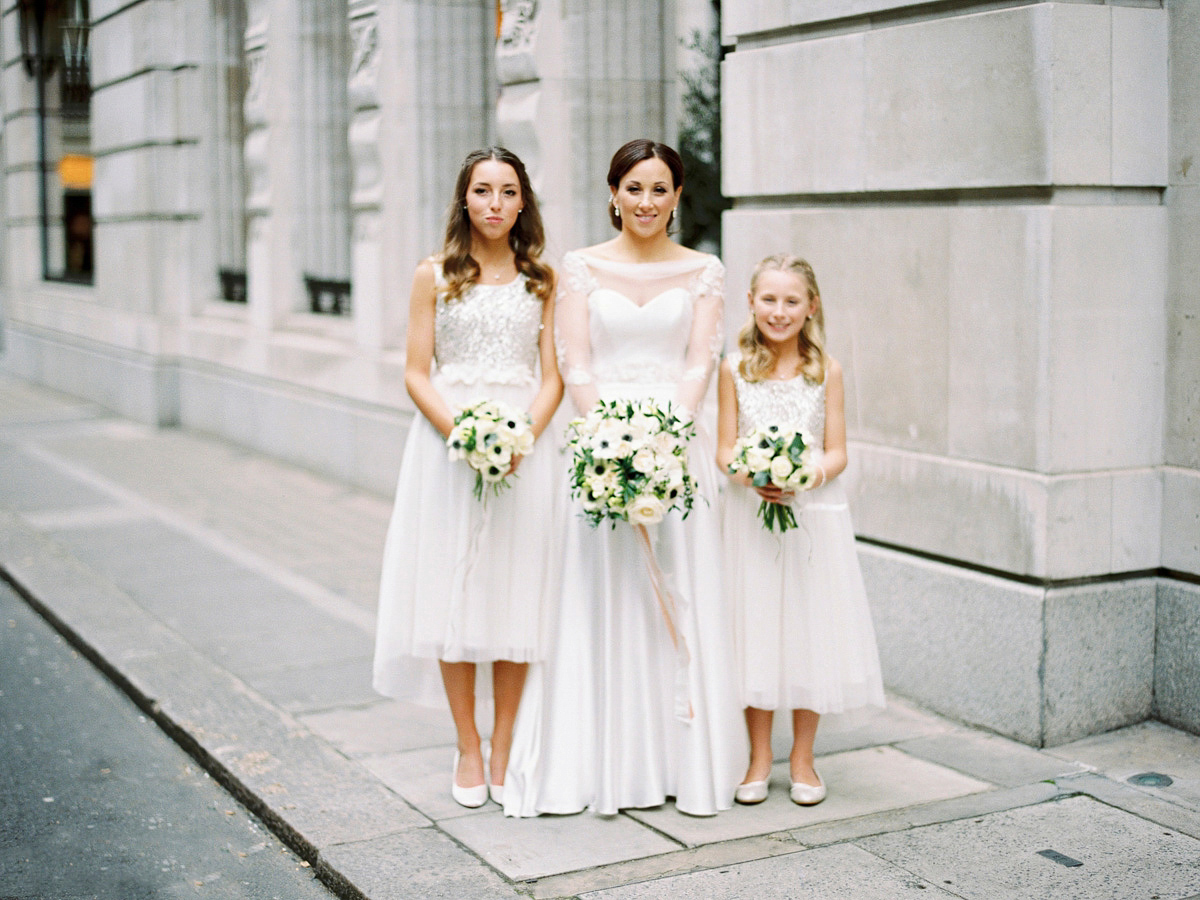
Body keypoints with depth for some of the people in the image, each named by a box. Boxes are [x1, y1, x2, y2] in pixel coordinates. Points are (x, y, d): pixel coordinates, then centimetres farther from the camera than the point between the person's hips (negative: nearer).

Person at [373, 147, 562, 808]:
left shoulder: (542, 280, 8)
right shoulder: (435, 276, 5)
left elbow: (552, 377, 4)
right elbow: (417, 374, 1)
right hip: (447, 436, -1)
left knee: (516, 592, 3)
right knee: (451, 590, 1)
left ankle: (505, 748, 15)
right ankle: (468, 747, 13)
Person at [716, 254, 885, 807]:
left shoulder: (825, 369, 0)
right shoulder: (735, 368, 1)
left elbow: (837, 452, 0)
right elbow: (724, 449, 2)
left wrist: (808, 477, -19)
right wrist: (752, 475, -18)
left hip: (814, 515, 0)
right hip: (750, 514, 0)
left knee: (810, 630, 4)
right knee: (755, 630, 4)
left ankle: (802, 760, 19)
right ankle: (759, 760, 18)